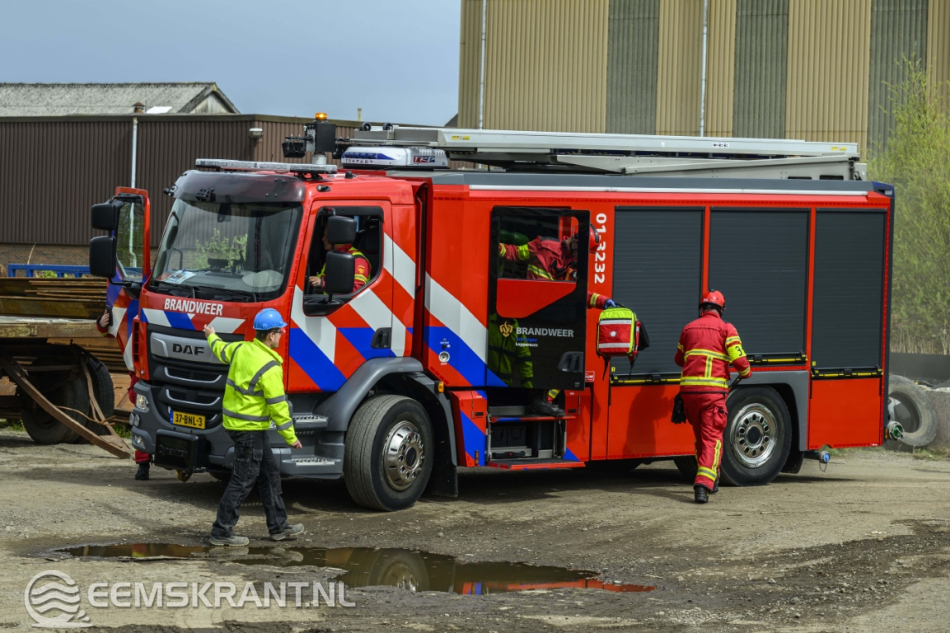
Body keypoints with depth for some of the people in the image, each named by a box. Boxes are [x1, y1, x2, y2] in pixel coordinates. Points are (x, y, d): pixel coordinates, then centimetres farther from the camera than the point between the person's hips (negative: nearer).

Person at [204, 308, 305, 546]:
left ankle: (278, 526, 24)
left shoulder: (241, 349, 2)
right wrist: (290, 437, -10)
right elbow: (278, 405, -19)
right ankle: (221, 532, 2)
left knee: (270, 472, 17)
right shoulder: (270, 368, -22)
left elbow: (221, 350, 26)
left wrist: (211, 336, 50)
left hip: (234, 419, 10)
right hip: (249, 428, -10)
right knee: (242, 481, -2)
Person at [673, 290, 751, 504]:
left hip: (689, 389, 4)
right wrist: (746, 372, 16)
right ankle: (703, 483, -21)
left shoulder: (689, 328, 14)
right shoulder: (726, 329, 0)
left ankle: (710, 478, 32)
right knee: (712, 437, -6)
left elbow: (679, 359, 26)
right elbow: (738, 359, -7)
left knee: (700, 436, 19)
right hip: (713, 390, -4)